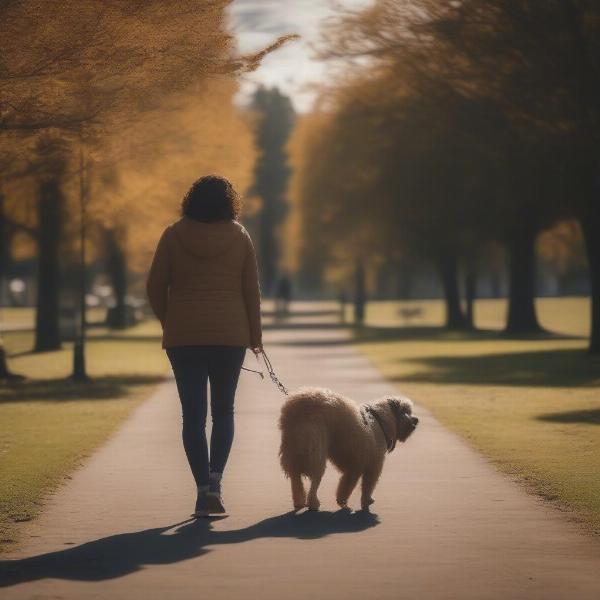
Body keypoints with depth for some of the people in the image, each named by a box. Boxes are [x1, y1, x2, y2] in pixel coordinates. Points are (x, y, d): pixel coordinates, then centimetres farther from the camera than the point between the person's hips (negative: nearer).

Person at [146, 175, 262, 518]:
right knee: (224, 410, 13)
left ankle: (203, 488, -2)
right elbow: (252, 290, 2)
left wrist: (168, 323, 16)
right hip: (231, 335, 1)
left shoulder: (174, 236, 0)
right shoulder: (239, 236, 1)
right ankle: (215, 478, -5)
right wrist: (255, 337, 11)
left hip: (184, 336, 0)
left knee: (193, 414, 4)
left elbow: (155, 288, 0)